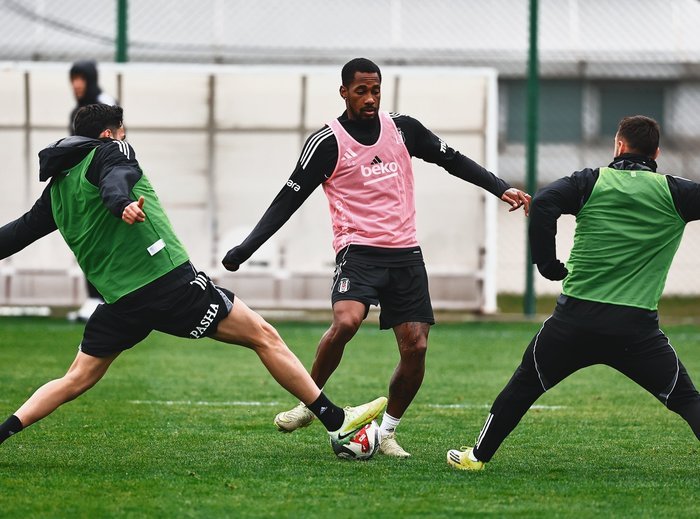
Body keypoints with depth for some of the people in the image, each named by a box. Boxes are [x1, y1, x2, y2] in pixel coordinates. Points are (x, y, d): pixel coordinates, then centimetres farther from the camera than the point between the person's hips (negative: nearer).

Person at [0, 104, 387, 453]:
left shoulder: (56, 186, 18)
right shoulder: (109, 151, -1)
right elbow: (114, 179, -24)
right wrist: (122, 203, -45)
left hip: (119, 301, 6)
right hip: (169, 279, -6)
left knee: (76, 380, 15)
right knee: (264, 337, 1)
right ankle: (336, 422, 0)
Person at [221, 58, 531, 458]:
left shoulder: (403, 129, 8)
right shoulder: (328, 143, -3)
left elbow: (454, 161, 18)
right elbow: (289, 199, -3)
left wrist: (501, 188, 7)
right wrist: (245, 249, -10)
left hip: (405, 255, 4)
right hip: (359, 251, -4)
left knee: (416, 347, -6)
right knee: (345, 321, -30)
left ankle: (388, 432, 11)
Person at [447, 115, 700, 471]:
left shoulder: (591, 182, 3)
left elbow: (542, 205, -11)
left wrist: (548, 265, -2)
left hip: (575, 321, 1)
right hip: (638, 328, -1)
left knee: (524, 385, 20)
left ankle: (478, 455, 28)